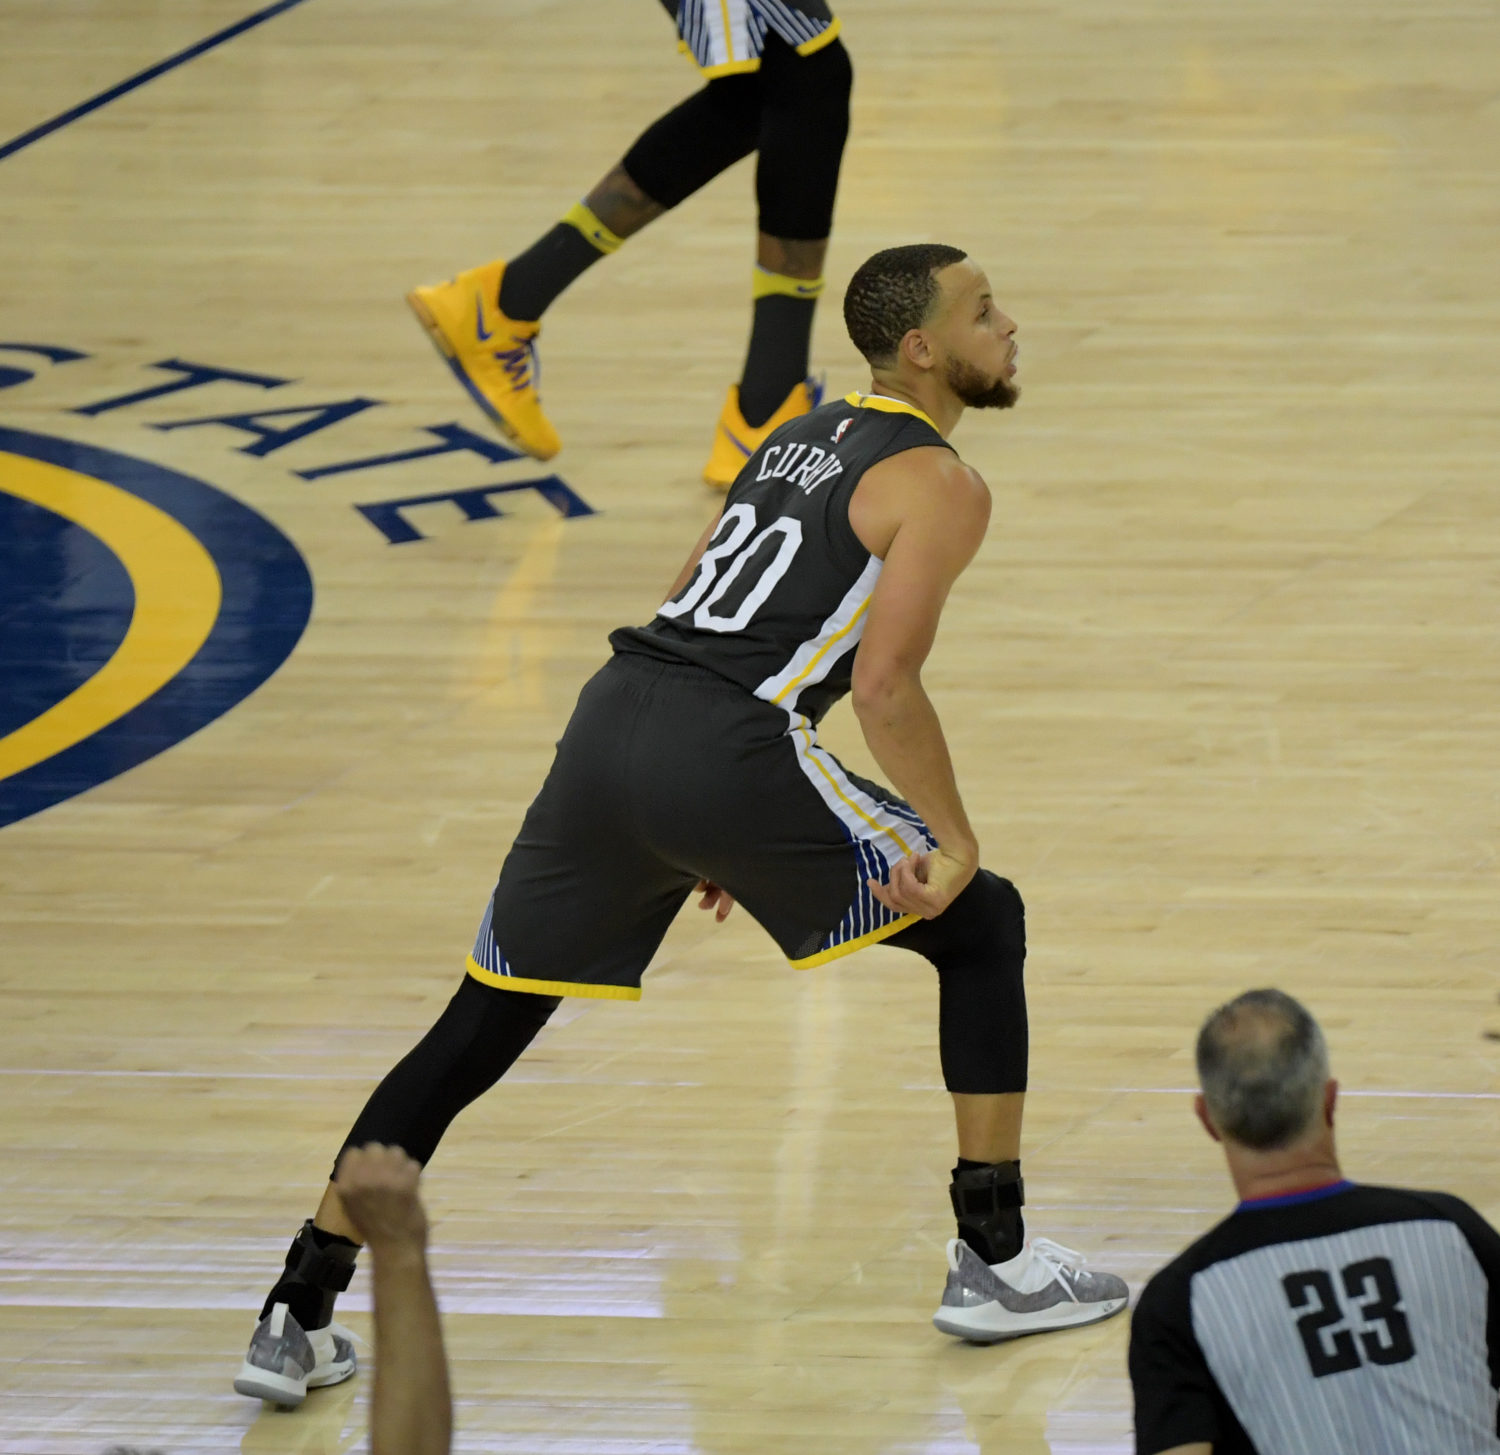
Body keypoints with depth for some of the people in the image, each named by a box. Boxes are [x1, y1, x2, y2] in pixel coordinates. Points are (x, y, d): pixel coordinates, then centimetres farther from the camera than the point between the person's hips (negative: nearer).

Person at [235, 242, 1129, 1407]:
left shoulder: (800, 438, 26)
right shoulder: (940, 486, 1)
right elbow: (884, 682, -11)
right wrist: (953, 845, -4)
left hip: (615, 715, 7)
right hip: (725, 752, -7)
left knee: (477, 1030, 13)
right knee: (982, 927, 12)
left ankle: (298, 1316, 10)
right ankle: (996, 1266, 13)